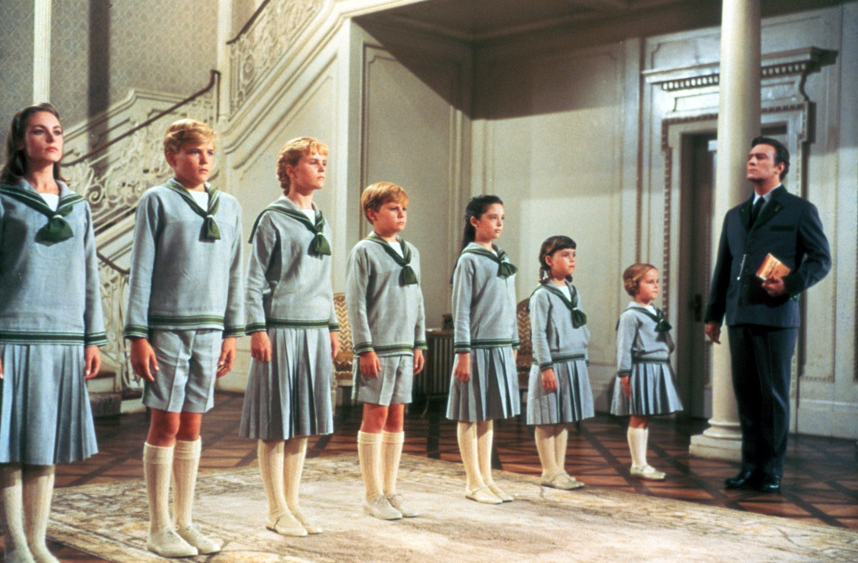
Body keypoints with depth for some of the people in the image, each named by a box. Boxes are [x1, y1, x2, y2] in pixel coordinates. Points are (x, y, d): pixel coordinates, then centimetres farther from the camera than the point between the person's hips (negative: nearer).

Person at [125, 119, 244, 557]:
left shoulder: (228, 207, 11)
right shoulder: (157, 201, -2)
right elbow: (141, 271, -4)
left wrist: (232, 331, 10)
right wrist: (137, 335, -8)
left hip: (209, 329, 4)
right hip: (167, 327, -4)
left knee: (192, 426, 10)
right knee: (166, 424, 0)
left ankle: (184, 523, 20)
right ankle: (159, 529, 11)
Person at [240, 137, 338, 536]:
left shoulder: (321, 223, 16)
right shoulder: (273, 219, -5)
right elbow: (254, 280, -7)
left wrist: (333, 327, 18)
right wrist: (257, 329, -13)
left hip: (316, 333, 7)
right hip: (281, 331, -7)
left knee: (303, 425, 10)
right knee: (276, 426, 0)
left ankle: (292, 503, 19)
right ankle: (277, 511, 8)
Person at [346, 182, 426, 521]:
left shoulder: (411, 253, 14)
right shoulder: (365, 251, -6)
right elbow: (355, 303, -9)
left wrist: (419, 344, 14)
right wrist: (365, 348, -14)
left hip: (404, 347, 6)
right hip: (378, 347, -6)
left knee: (397, 418, 9)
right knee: (375, 416, -1)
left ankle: (389, 490, 18)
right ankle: (373, 495, 8)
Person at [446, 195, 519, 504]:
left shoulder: (503, 260, 14)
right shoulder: (469, 260, -8)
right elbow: (461, 310, -11)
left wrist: (514, 346, 17)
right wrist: (463, 353, -14)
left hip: (501, 348, 7)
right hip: (478, 348, -7)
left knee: (489, 415, 13)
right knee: (470, 416, 2)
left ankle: (487, 478, 20)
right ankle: (474, 482, 9)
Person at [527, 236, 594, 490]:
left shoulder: (574, 292, 14)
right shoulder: (542, 295, -9)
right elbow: (538, 334, -13)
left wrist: (582, 361, 15)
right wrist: (546, 367, -17)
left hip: (575, 364, 8)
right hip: (552, 365, -7)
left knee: (564, 421, 12)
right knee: (547, 422, 0)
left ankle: (560, 470, 19)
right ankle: (550, 472, 7)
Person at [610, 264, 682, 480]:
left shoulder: (657, 313, 16)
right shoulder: (630, 316, -12)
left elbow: (667, 342, 21)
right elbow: (624, 348, -14)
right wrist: (624, 374, -16)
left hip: (658, 371, 9)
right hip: (640, 371, -9)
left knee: (645, 419, 13)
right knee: (638, 418, -2)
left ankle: (641, 464, 19)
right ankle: (639, 465, 3)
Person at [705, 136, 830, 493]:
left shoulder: (799, 210, 3)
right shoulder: (735, 215, 19)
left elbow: (821, 259, -1)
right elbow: (722, 269, 19)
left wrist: (791, 284, -17)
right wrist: (714, 314, 15)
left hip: (776, 316, -5)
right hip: (739, 317, 5)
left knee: (773, 395, -1)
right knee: (746, 395, 7)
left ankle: (771, 471, 7)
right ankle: (750, 467, 15)